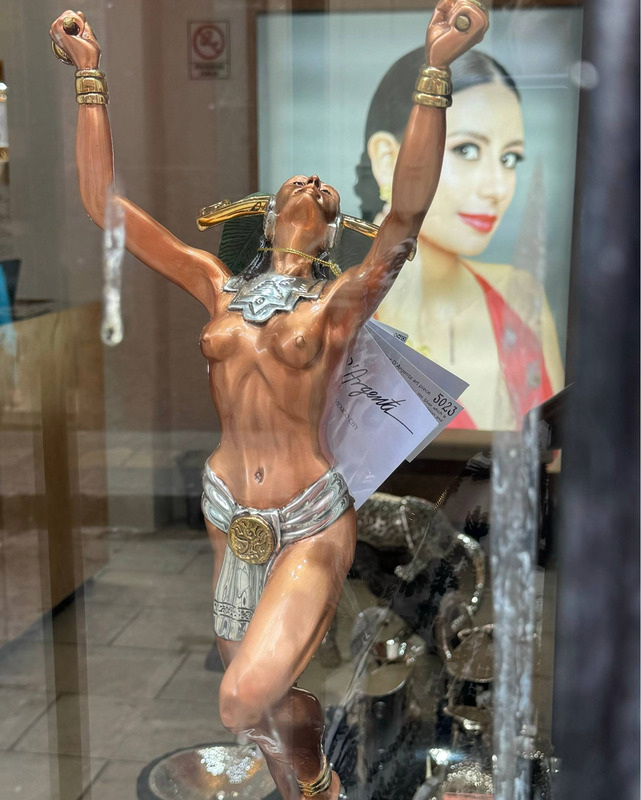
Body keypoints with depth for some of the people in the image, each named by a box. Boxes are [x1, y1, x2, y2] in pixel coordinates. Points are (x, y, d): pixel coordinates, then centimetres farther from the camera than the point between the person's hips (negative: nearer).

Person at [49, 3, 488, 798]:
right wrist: (89, 72, 0)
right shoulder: (219, 287, 5)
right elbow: (104, 203, 2)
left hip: (310, 525, -4)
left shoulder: (341, 302, -5)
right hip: (230, 518, 5)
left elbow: (407, 211, -23)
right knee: (258, 697, 16)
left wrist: (435, 67, -31)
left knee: (245, 702, -18)